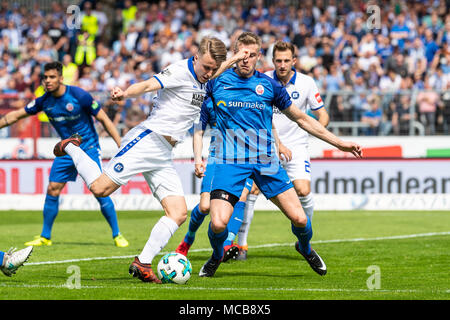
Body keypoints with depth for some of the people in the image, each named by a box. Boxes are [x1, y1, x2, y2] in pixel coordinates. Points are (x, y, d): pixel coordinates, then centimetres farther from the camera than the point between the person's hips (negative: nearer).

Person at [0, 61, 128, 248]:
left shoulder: (79, 96, -18)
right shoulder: (44, 101, -4)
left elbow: (103, 119, -11)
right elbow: (16, 115, 8)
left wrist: (121, 145, -12)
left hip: (89, 147, -5)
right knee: (52, 190, -1)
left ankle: (117, 235, -4)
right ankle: (45, 237, 13)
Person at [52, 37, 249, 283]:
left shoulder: (202, 80, 15)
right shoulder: (180, 71, -11)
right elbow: (148, 85, -26)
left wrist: (233, 60, 27)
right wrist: (126, 94, -46)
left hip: (163, 157, 8)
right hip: (147, 140, -8)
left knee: (179, 213, -5)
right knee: (100, 188, -15)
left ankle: (142, 264, -3)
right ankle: (71, 148, 13)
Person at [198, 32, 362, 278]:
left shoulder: (269, 86, 6)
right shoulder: (217, 82, 3)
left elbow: (301, 119, 15)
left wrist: (339, 143, 14)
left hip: (265, 162, 1)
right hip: (230, 161, -1)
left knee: (299, 219, -6)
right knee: (218, 223, -19)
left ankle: (305, 248, 30)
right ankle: (216, 256, 16)